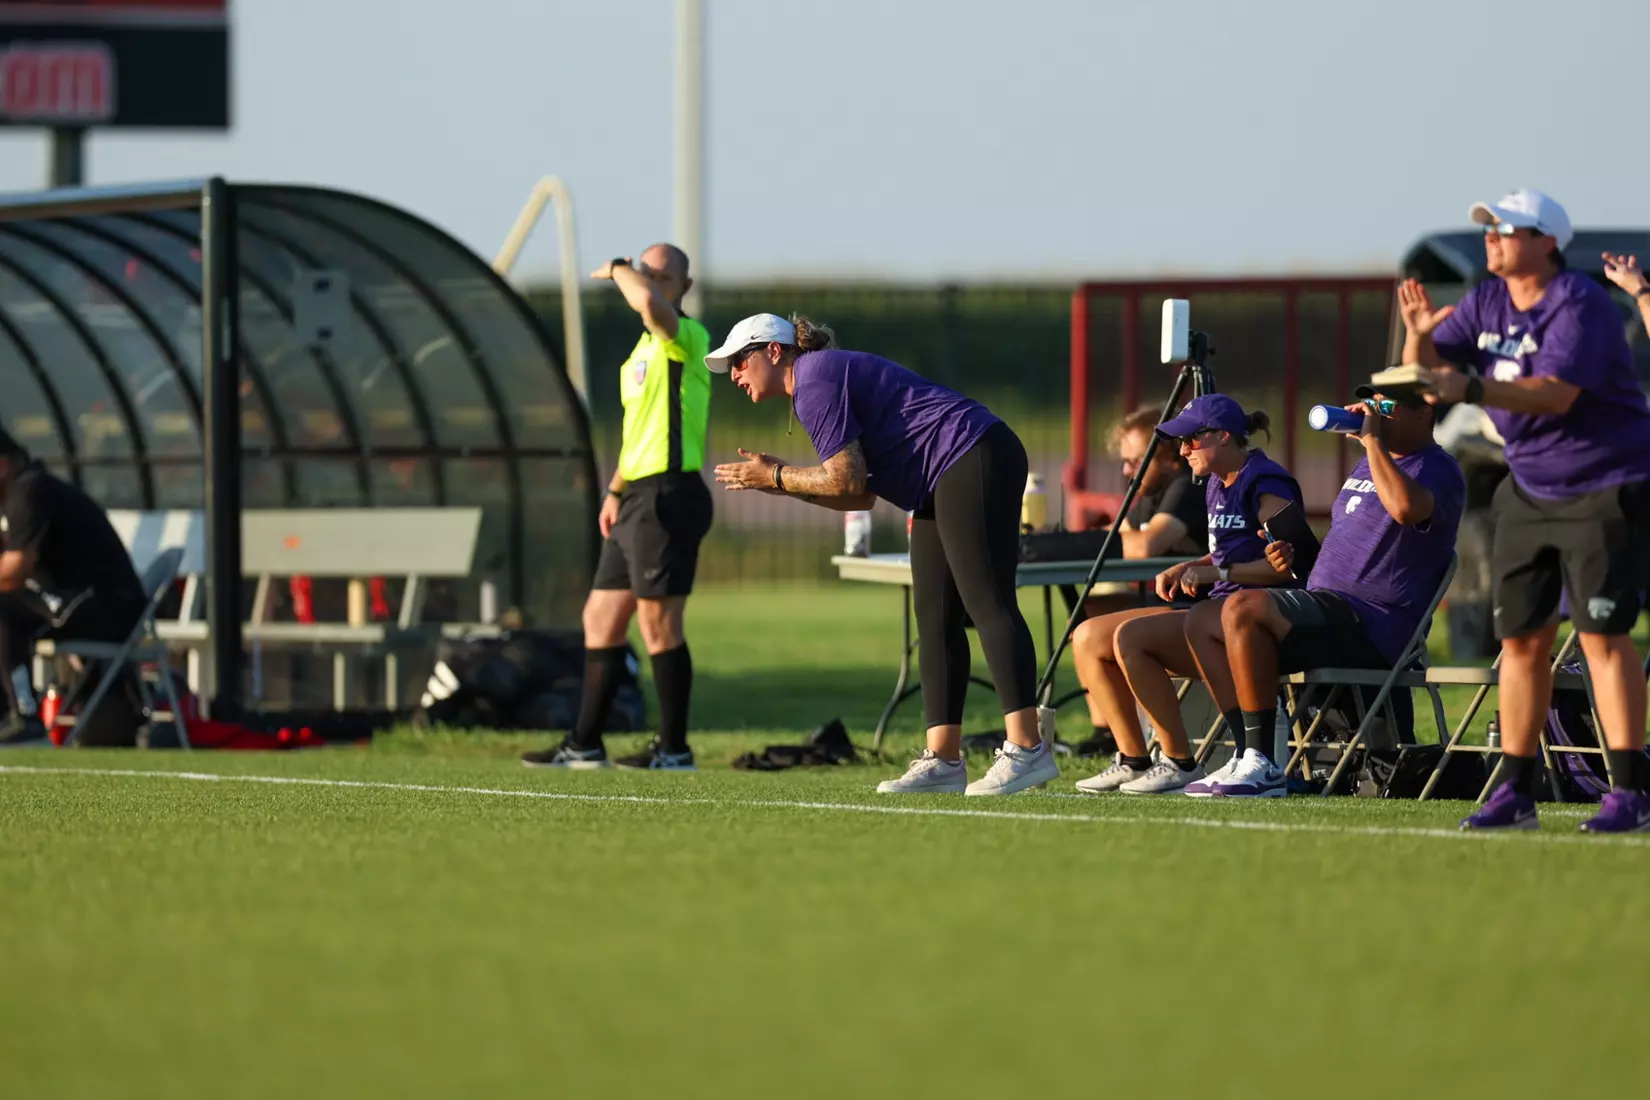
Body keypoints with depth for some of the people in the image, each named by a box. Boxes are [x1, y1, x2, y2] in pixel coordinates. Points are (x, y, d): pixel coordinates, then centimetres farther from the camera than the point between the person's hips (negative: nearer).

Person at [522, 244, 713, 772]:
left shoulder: (688, 338, -9)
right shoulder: (643, 350, 21)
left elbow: (647, 300, -31)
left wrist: (617, 270, -11)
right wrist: (616, 491, 21)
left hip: (669, 495, -10)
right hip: (638, 499, 10)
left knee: (658, 623, -7)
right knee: (600, 619, 11)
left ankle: (674, 748, -1)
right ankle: (584, 744, 16)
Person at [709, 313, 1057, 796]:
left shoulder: (814, 380, -8)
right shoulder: (827, 376, 23)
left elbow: (847, 479, -16)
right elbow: (861, 495, 21)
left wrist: (776, 477, -3)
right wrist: (782, 480, 14)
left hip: (975, 460, -11)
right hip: (946, 486, 11)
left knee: (987, 603, -17)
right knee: (935, 619, 7)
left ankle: (1026, 749, -25)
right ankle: (943, 759, 4)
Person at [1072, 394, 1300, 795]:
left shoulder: (1266, 484, -12)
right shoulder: (1217, 485, 18)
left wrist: (1215, 573, -26)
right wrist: (1186, 569, 9)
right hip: (1218, 611, 10)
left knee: (1131, 636, -29)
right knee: (1089, 638, 1)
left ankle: (1180, 763, -22)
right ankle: (1133, 761, 1)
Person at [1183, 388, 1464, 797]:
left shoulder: (1437, 469, -7)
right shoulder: (1368, 464, 24)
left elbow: (1405, 507, -32)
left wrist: (1374, 441, -20)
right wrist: (1295, 558, 14)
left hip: (1377, 622, -10)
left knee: (1243, 607, -28)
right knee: (1202, 627, 6)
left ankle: (1264, 767, -28)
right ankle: (1249, 758, -4)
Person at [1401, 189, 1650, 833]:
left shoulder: (1579, 305, -18)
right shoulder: (1487, 302, 6)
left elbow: (1556, 393, -30)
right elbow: (1428, 371, 4)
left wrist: (1470, 389, -39)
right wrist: (1420, 334, -18)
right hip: (1529, 487, 8)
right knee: (1522, 637, 5)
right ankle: (1516, 792, 10)